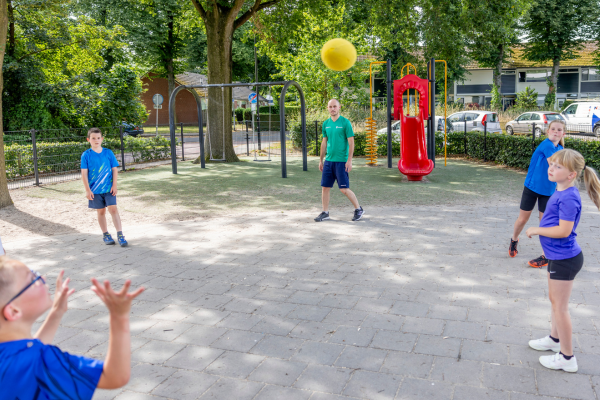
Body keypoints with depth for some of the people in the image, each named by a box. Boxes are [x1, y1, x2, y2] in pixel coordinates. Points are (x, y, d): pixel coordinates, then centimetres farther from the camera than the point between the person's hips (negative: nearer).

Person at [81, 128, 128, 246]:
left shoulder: (108, 153, 0)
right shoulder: (86, 155, -3)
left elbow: (114, 169, 3)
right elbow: (84, 173, -3)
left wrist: (114, 185, -4)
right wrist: (87, 190, -8)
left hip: (109, 188, 0)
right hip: (95, 190, 0)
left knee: (113, 209, -7)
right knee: (101, 211, 10)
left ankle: (120, 235, -5)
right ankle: (106, 234, 22)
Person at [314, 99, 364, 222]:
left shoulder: (345, 123, -6)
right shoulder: (326, 123, 10)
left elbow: (351, 143, -8)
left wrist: (349, 160, -14)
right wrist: (321, 160, 16)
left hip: (341, 161, -5)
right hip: (328, 160, 5)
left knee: (344, 189, -4)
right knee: (325, 187, 5)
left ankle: (358, 209, 14)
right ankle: (325, 212, 17)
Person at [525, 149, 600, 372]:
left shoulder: (568, 198, -25)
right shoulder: (560, 192, 4)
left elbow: (563, 230, -28)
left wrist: (536, 230, -18)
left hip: (564, 259, -10)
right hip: (558, 256, 10)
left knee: (559, 306, 2)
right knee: (555, 300, 24)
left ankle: (567, 358, 16)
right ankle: (555, 339, 44)